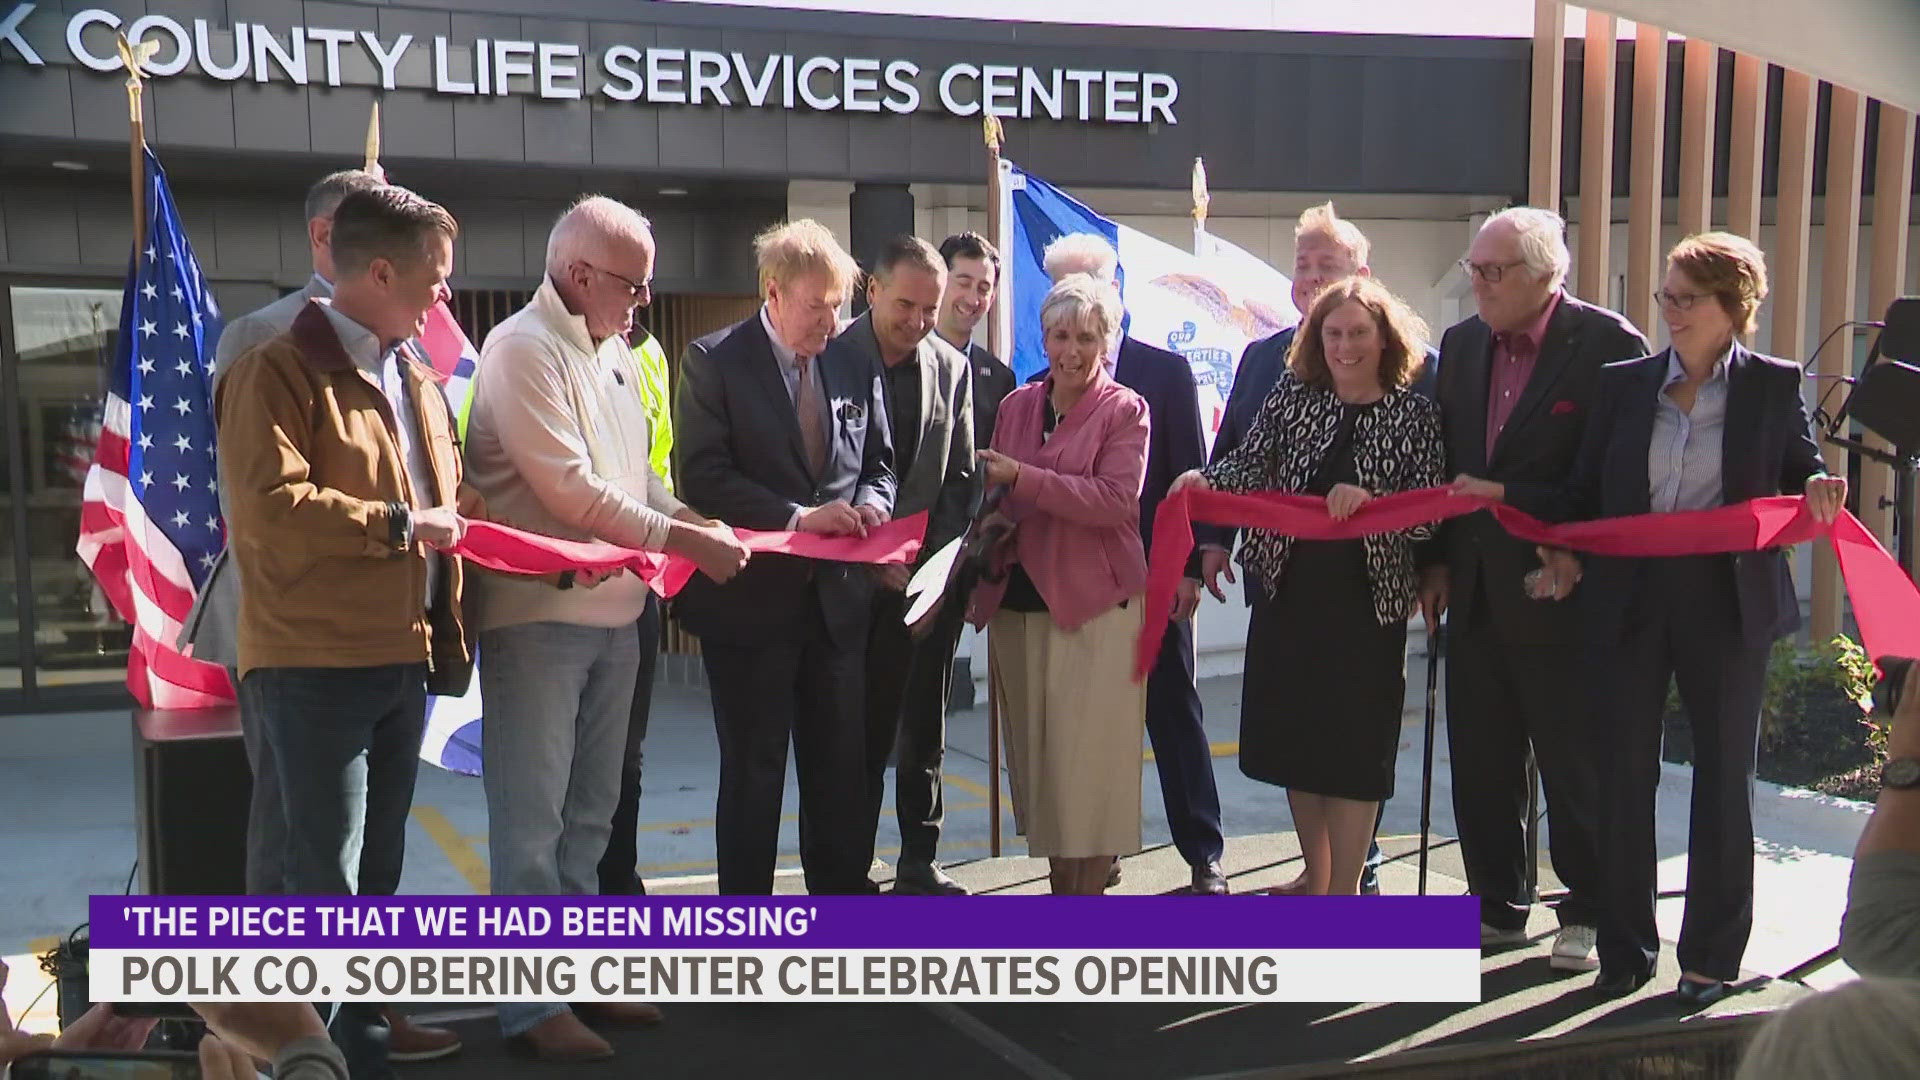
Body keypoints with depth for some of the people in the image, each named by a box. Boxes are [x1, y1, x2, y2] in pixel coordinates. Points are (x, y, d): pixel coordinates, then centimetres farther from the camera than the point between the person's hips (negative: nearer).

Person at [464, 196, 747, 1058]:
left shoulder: (612, 349, 14)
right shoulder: (522, 348, -12)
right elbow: (570, 488, -19)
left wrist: (703, 528, 2)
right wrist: (687, 540, -15)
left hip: (613, 611, 9)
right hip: (538, 613, -8)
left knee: (589, 811, 17)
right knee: (531, 817, 1)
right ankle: (533, 1001, 11)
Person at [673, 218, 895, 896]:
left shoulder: (857, 368, 8)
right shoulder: (713, 362, -6)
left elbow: (878, 463, 16)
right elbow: (702, 476, -14)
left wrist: (869, 503, -7)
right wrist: (798, 518, -22)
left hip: (838, 597, 4)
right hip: (751, 598, -4)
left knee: (842, 765, 12)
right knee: (753, 769, 7)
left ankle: (843, 892, 26)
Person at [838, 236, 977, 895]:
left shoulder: (952, 368, 7)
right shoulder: (833, 357, -5)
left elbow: (960, 479, 8)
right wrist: (875, 561, -11)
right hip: (861, 585, -4)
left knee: (925, 732, 11)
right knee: (863, 733, 1)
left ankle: (921, 864, 22)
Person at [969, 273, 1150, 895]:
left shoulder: (1125, 410, -3)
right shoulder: (1016, 406, 12)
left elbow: (1116, 499, -16)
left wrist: (1022, 477, -19)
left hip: (1093, 606, -5)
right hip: (1017, 602, 5)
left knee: (1088, 757, -3)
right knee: (1036, 754, 10)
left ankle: (1089, 889, 9)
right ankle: (1059, 884, 22)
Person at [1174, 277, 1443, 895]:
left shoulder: (1414, 414, -3)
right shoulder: (1292, 395, 3)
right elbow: (1249, 467, -5)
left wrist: (1369, 502, -23)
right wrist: (1203, 480, -24)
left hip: (1367, 601, -3)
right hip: (1288, 593, 3)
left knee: (1354, 749, 4)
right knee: (1293, 736, 12)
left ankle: (1344, 889, 19)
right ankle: (1316, 876, 31)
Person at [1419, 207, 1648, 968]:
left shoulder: (1609, 344, -10)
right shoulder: (1461, 344, 9)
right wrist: (1436, 560, 10)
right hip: (1475, 591, 6)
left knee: (1575, 762, 7)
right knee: (1481, 761, 12)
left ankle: (1588, 913, 23)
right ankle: (1498, 905, 27)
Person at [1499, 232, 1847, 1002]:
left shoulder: (1774, 386, 1)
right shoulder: (1624, 383, 6)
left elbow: (1803, 477, 4)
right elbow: (1582, 497, 5)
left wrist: (1818, 496, -18)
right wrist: (1502, 495, -7)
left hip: (1729, 606, -2)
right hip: (1629, 604, 2)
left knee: (1723, 778, 9)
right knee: (1622, 777, 7)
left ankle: (1711, 956, 23)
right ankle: (1626, 949, 22)